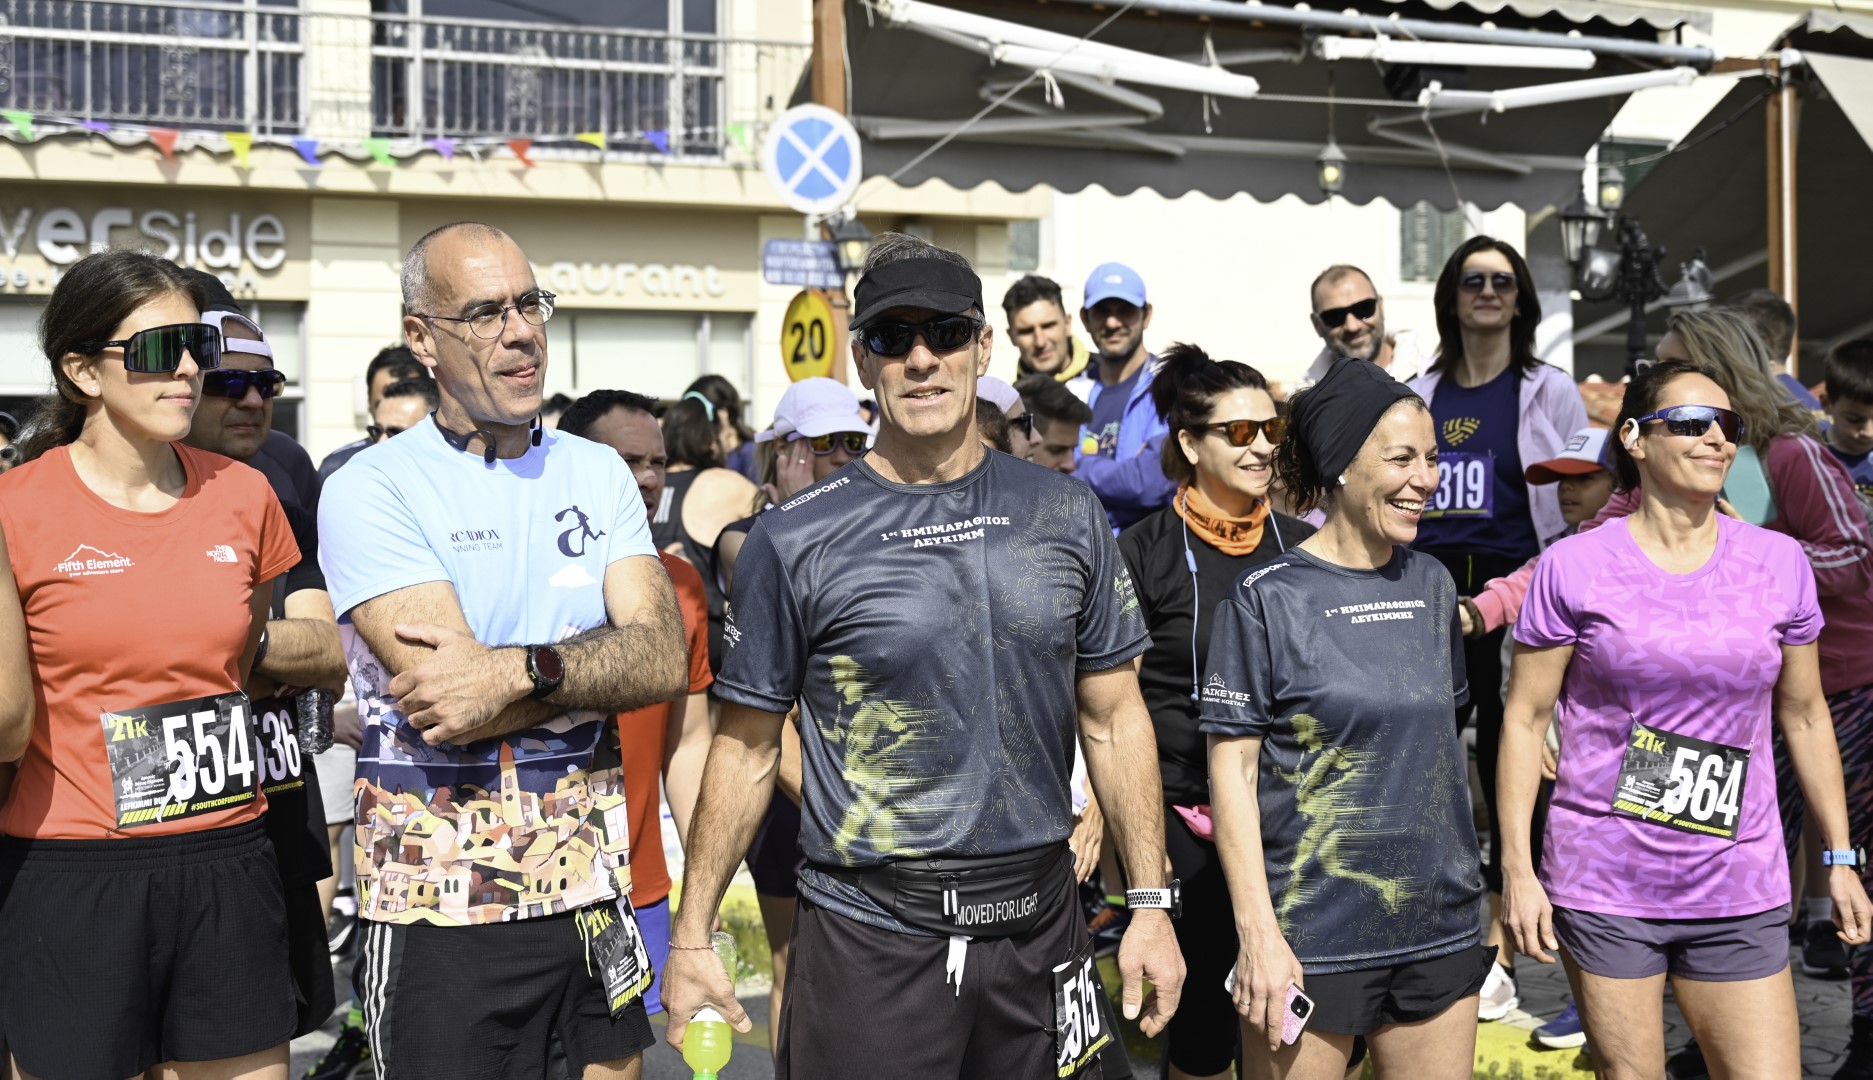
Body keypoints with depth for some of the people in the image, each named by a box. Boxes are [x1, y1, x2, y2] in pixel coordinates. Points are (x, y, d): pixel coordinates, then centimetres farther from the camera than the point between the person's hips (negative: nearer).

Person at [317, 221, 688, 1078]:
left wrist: (521, 671, -22)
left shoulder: (598, 474, 7)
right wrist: (594, 667, -10)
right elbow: (447, 704, -19)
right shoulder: (371, 490, -8)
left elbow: (664, 661, -7)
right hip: (443, 907, -4)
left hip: (595, 888, 5)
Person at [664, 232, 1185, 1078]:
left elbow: (1114, 719, 8)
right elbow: (746, 746, 0)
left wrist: (1151, 904, 4)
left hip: (1039, 924, 3)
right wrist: (692, 936, -2)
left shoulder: (1067, 517, 4)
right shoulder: (795, 541, -4)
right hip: (866, 942, -2)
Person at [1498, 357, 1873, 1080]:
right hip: (1603, 887, -2)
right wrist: (1517, 868, -6)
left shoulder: (1779, 564, 4)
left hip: (1740, 890, 2)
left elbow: (1804, 716, 13)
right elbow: (1526, 719, -2)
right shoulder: (1574, 567, -5)